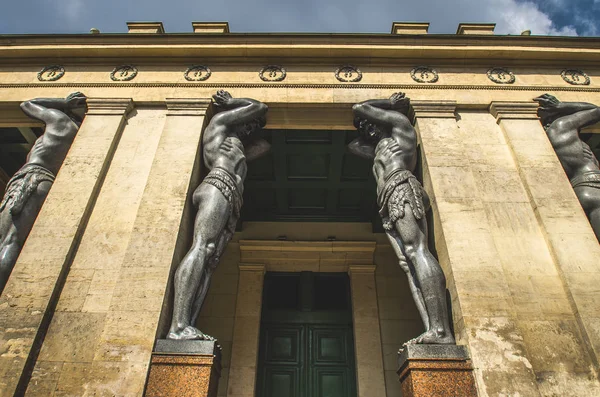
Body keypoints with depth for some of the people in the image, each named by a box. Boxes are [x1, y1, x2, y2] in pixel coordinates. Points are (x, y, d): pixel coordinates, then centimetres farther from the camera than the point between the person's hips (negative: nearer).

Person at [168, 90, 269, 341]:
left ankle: (188, 327, -27)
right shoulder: (219, 123, 24)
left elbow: (265, 146, 51)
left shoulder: (238, 150, 43)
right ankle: (178, 326, -37)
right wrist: (232, 103, 43)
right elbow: (259, 107, 24)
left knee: (210, 262, -13)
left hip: (231, 206, 8)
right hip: (218, 187, -8)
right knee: (201, 247, -25)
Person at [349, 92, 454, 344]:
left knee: (416, 251, -24)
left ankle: (441, 331, -35)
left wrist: (388, 104, 38)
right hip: (390, 208, 8)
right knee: (408, 263, -12)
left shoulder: (400, 124, 21)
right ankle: (431, 329, -26)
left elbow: (359, 108, 20)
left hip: (401, 188, -8)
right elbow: (353, 145, 52)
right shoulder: (380, 150, 42)